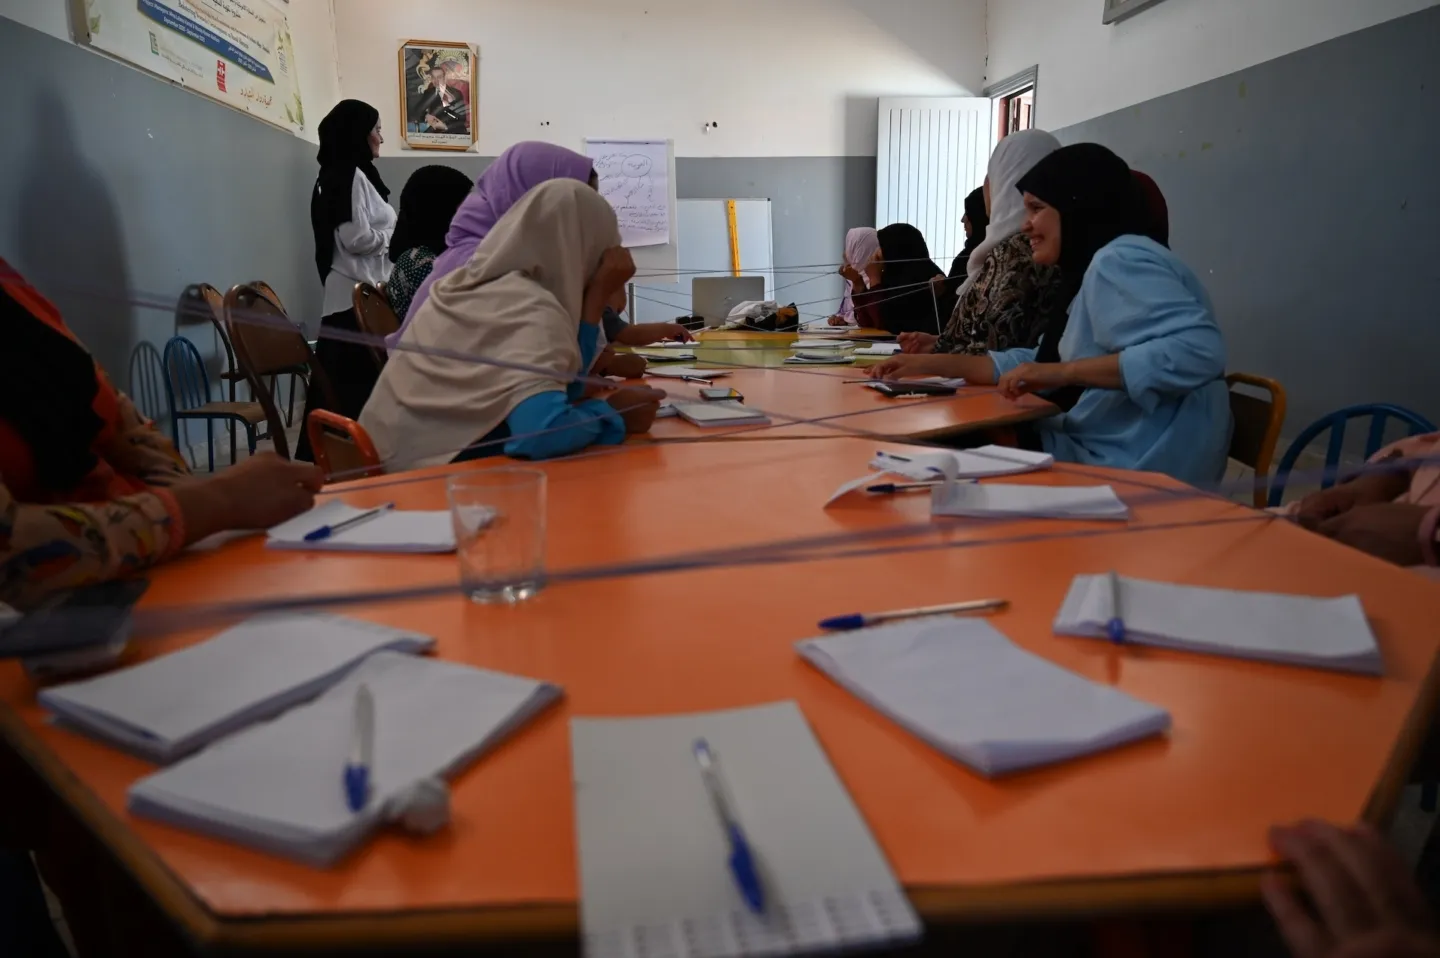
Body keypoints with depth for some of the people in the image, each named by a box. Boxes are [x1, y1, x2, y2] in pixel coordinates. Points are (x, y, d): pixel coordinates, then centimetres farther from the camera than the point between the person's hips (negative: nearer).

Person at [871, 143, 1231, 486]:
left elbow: (1200, 350, -29)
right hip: (1099, 457, 9)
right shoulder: (1091, 268, 14)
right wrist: (930, 364, 10)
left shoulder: (1120, 260, -15)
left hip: (1133, 475, -8)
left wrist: (1064, 372, -30)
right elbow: (1042, 363, 16)